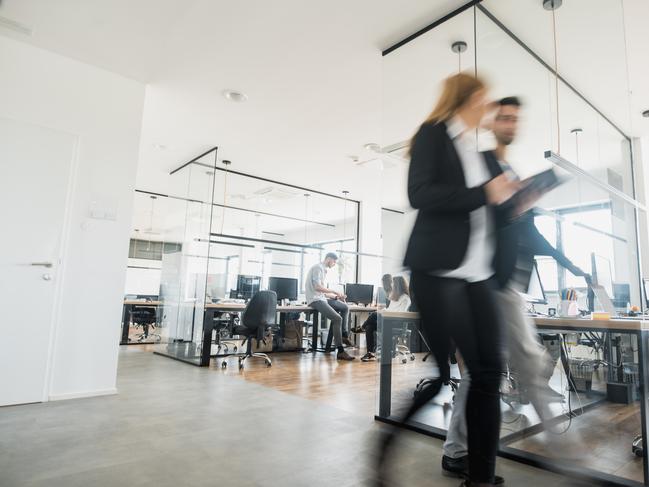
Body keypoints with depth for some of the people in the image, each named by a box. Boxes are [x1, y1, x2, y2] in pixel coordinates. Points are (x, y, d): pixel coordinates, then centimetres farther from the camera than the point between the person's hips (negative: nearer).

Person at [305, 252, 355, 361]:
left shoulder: (323, 269, 19)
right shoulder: (318, 268, -11)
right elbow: (317, 287, -23)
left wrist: (335, 296, 9)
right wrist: (335, 292, -17)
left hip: (321, 298, 10)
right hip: (315, 300, -10)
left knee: (345, 308, 14)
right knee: (337, 318, -23)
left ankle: (343, 335, 15)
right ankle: (340, 351, -22)